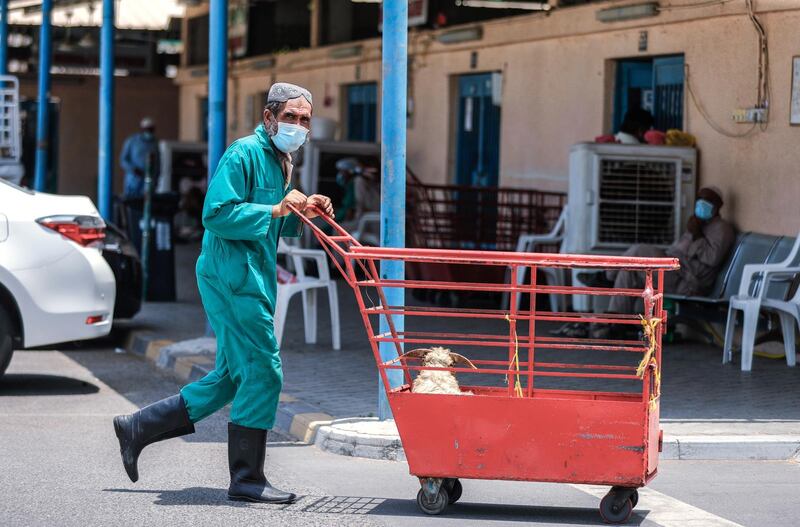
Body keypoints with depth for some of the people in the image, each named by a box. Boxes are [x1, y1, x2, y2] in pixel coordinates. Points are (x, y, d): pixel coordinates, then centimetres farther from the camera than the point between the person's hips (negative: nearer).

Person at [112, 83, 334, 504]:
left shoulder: (280, 161, 19)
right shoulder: (244, 154, -12)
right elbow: (217, 214, -20)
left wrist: (302, 212, 7)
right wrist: (276, 210, -23)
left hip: (252, 279, 10)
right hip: (233, 277, -10)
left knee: (231, 379, 13)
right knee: (262, 372, -9)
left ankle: (137, 428, 21)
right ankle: (247, 478, -1)